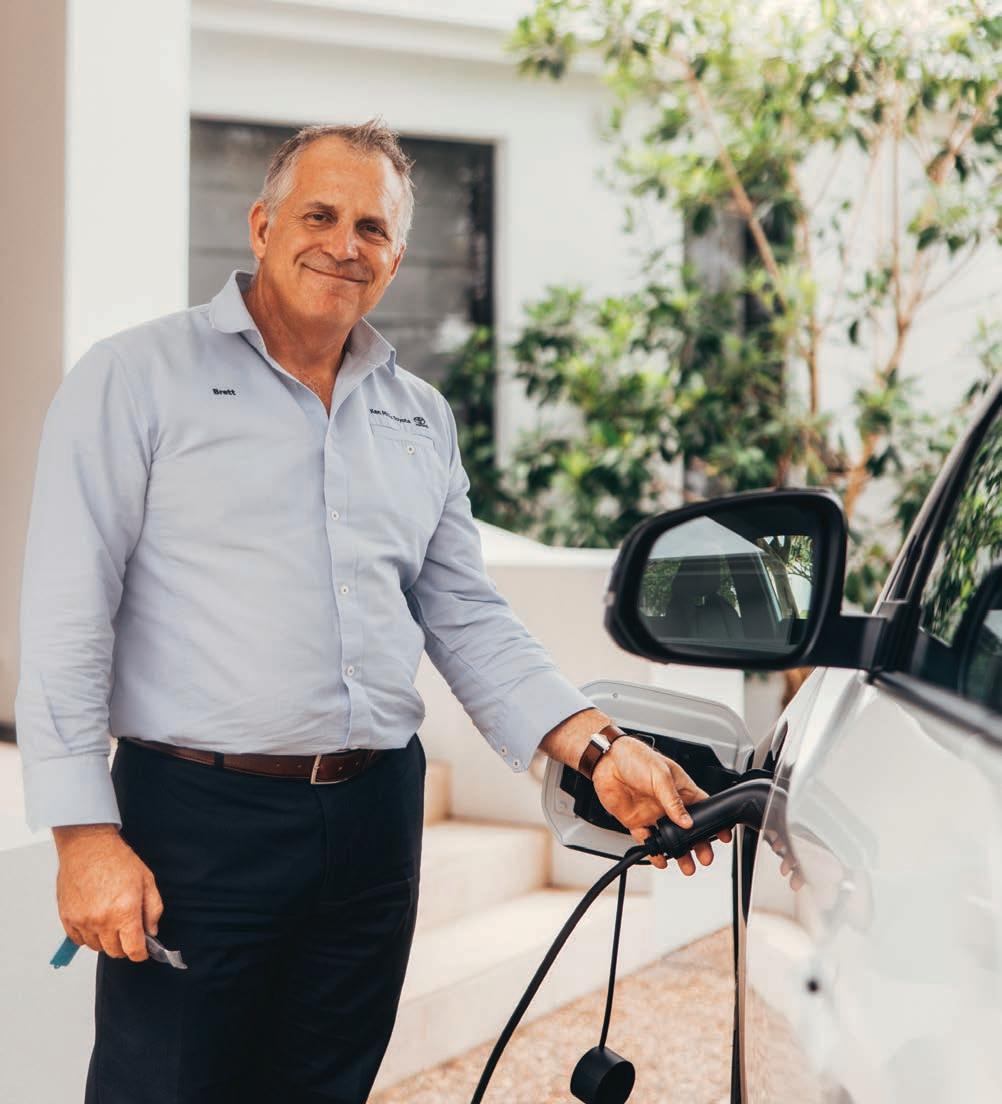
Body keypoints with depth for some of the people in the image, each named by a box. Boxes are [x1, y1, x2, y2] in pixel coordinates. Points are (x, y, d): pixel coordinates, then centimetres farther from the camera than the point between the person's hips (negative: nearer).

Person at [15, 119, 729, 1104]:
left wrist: (598, 749, 1)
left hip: (375, 821, 5)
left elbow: (468, 620, 15)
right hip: (197, 818, -5)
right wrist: (85, 833, -15)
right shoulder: (138, 377, -3)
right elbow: (68, 616, -8)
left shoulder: (421, 418, 15)